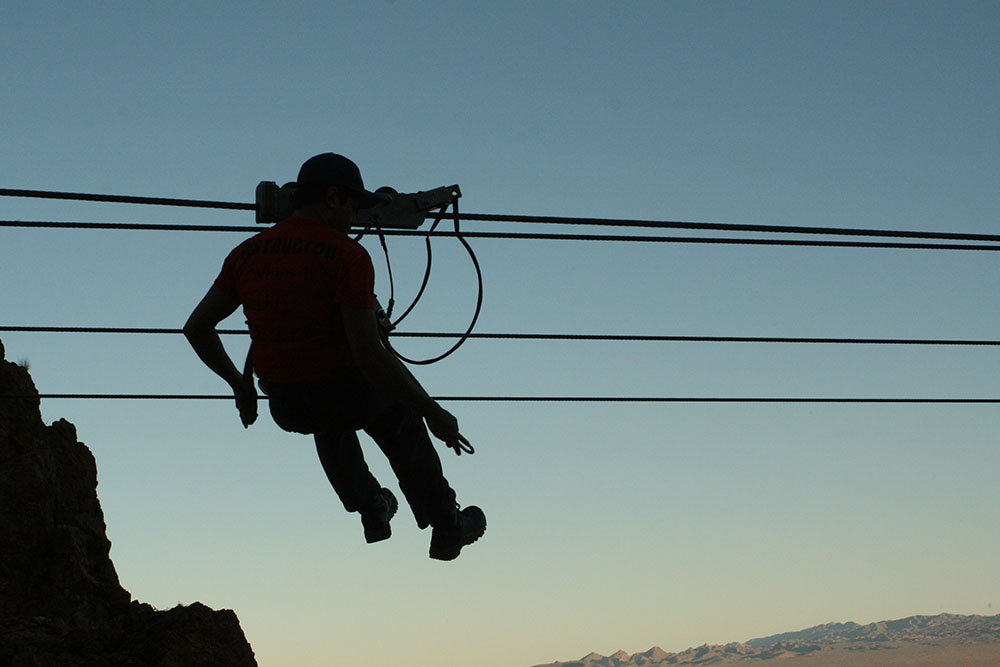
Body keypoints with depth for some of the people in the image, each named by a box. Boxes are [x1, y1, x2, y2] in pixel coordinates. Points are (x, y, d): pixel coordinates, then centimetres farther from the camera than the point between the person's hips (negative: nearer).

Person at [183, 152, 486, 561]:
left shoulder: (246, 253, 0)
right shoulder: (347, 255, -18)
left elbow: (196, 329, 8)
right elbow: (369, 354, -25)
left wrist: (239, 385, 23)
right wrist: (434, 414, -16)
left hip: (285, 409, 5)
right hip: (349, 396, -5)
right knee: (401, 419, 30)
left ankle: (371, 512, 50)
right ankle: (445, 530, 39)